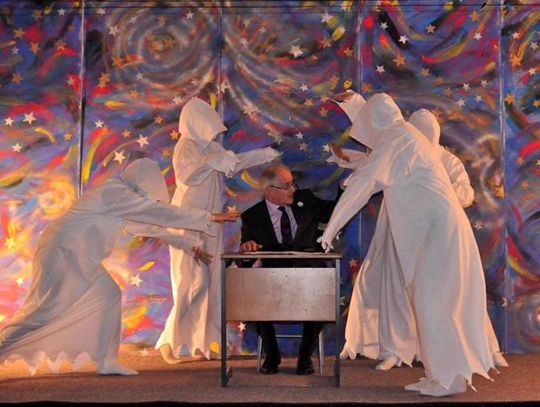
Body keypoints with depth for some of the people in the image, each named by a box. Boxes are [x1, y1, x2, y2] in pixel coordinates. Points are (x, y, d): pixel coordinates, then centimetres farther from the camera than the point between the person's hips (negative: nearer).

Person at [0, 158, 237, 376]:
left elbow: (150, 226, 22)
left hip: (76, 255, 10)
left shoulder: (118, 194, 15)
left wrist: (188, 245, 23)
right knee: (45, 307, -10)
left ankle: (106, 361, 8)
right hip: (61, 250, -10)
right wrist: (209, 217, -12)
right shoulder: (117, 193, -15)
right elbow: (162, 213, -17)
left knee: (108, 295, 6)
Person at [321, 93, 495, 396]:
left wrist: (331, 229, -12)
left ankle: (449, 377, -1)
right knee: (430, 302, 10)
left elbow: (364, 182, -15)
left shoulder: (395, 138, -10)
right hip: (432, 231, 10)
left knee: (431, 303, -7)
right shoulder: (406, 136, 19)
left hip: (436, 231, -10)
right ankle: (442, 374, 15)